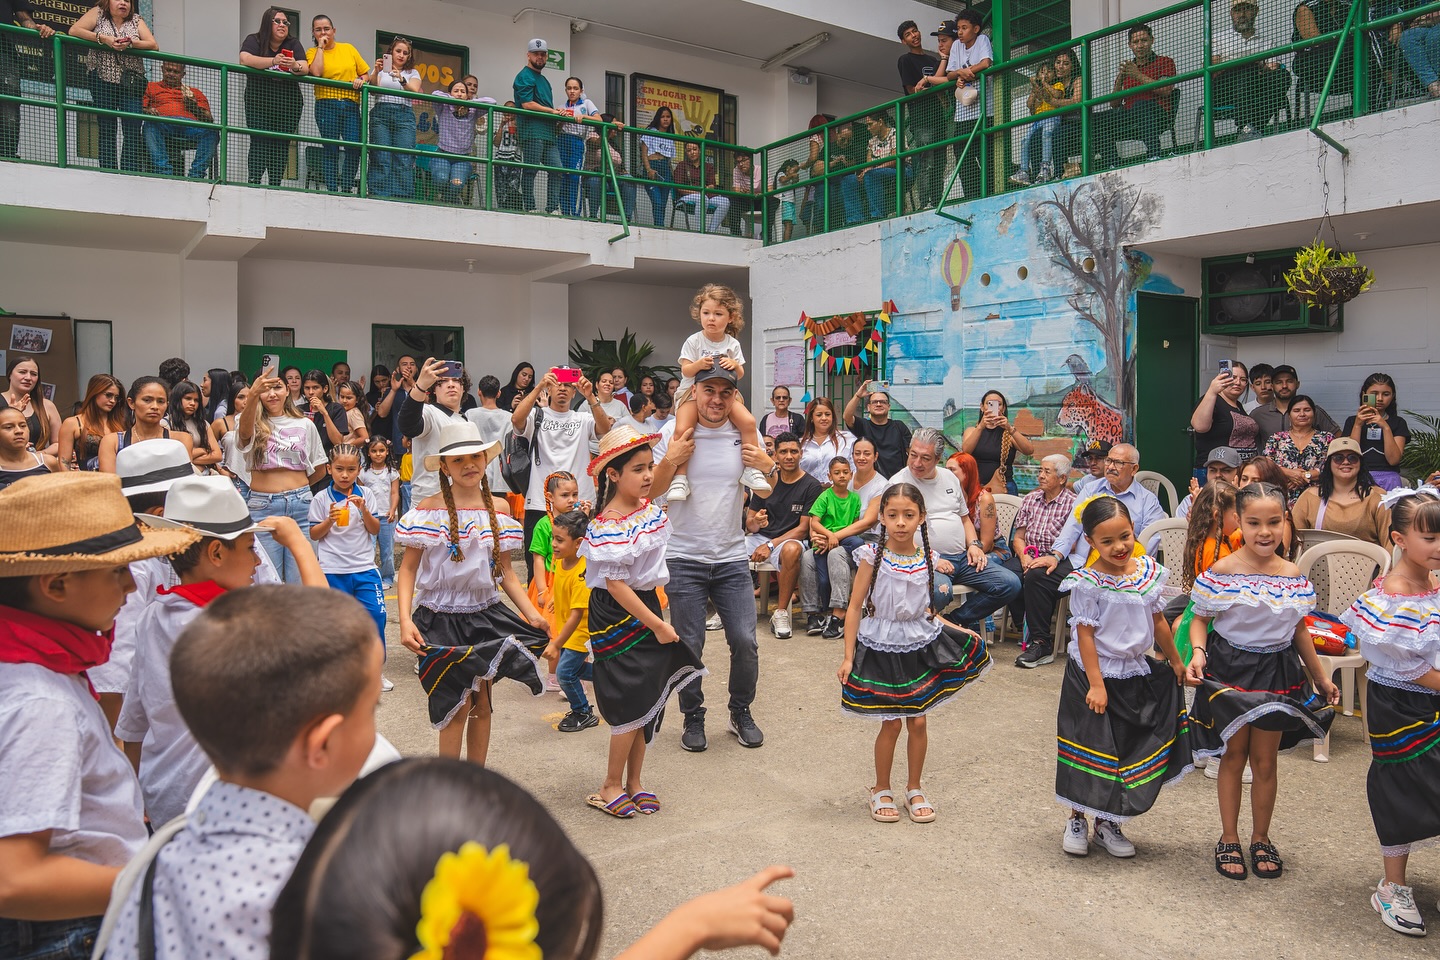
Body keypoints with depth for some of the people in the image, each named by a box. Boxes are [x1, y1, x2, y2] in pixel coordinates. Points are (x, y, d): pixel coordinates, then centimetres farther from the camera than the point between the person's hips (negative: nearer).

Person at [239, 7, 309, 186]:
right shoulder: (254, 41, 1)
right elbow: (245, 59, -18)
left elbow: (305, 68, -5)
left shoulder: (293, 43, 9)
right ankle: (254, 183, -10)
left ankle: (275, 184, 2)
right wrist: (273, 61, -31)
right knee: (259, 143, -12)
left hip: (288, 103, 2)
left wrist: (295, 66, -29)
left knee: (281, 144, -2)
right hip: (259, 102, -2)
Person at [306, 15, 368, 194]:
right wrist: (320, 47, -2)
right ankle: (332, 190, 2)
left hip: (351, 105, 2)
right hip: (326, 105, -1)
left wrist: (361, 80, -4)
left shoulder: (348, 49, 15)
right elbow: (316, 72, -12)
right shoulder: (312, 52, 9)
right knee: (330, 149, -2)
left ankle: (347, 189, 0)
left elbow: (364, 73, 19)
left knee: (354, 148, -11)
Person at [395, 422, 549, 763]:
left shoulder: (498, 510, 3)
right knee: (458, 704, -4)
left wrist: (533, 613, -5)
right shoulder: (428, 510, -8)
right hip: (442, 620, -4)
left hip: (486, 616, 4)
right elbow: (408, 569, -7)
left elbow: (506, 572, 7)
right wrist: (405, 620, -20)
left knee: (481, 703, 11)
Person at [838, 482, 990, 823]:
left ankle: (914, 789, 28)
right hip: (881, 646, -3)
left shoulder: (928, 560, -1)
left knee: (918, 721, 7)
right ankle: (881, 790, 24)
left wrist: (958, 629, 1)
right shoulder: (873, 557, -12)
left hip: (921, 643, 3)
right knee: (891, 723, 2)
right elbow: (855, 607, -9)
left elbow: (926, 610, 11)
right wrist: (848, 656, -11)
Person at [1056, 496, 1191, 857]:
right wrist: (1096, 684, -19)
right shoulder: (1087, 583, -18)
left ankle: (1108, 823, 29)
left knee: (1129, 751, 12)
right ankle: (1076, 821, 25)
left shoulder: (1149, 572, -2)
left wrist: (1175, 661, 17)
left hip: (1138, 673, 5)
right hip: (1096, 673, -5)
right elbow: (1085, 635, -17)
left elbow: (1158, 621, 10)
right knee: (1090, 751, 5)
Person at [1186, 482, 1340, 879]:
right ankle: (1229, 838, 24)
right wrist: (1197, 652, -22)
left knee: (1265, 760, 11)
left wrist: (1320, 677, 16)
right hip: (1229, 670, -2)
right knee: (1233, 756, 9)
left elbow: (1299, 629, 10)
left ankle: (1261, 838, 29)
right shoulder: (1221, 572, -12)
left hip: (1277, 672, 3)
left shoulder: (1293, 576, -1)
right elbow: (1200, 619, -4)